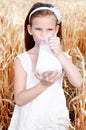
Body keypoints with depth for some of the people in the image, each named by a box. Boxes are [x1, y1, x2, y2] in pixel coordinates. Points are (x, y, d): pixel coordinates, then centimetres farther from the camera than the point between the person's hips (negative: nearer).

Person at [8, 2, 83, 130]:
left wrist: (59, 54, -21)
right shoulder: (22, 60, -6)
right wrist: (43, 84, -25)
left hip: (55, 119, 1)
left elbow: (77, 83, -18)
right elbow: (19, 99, -12)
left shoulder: (62, 57, -1)